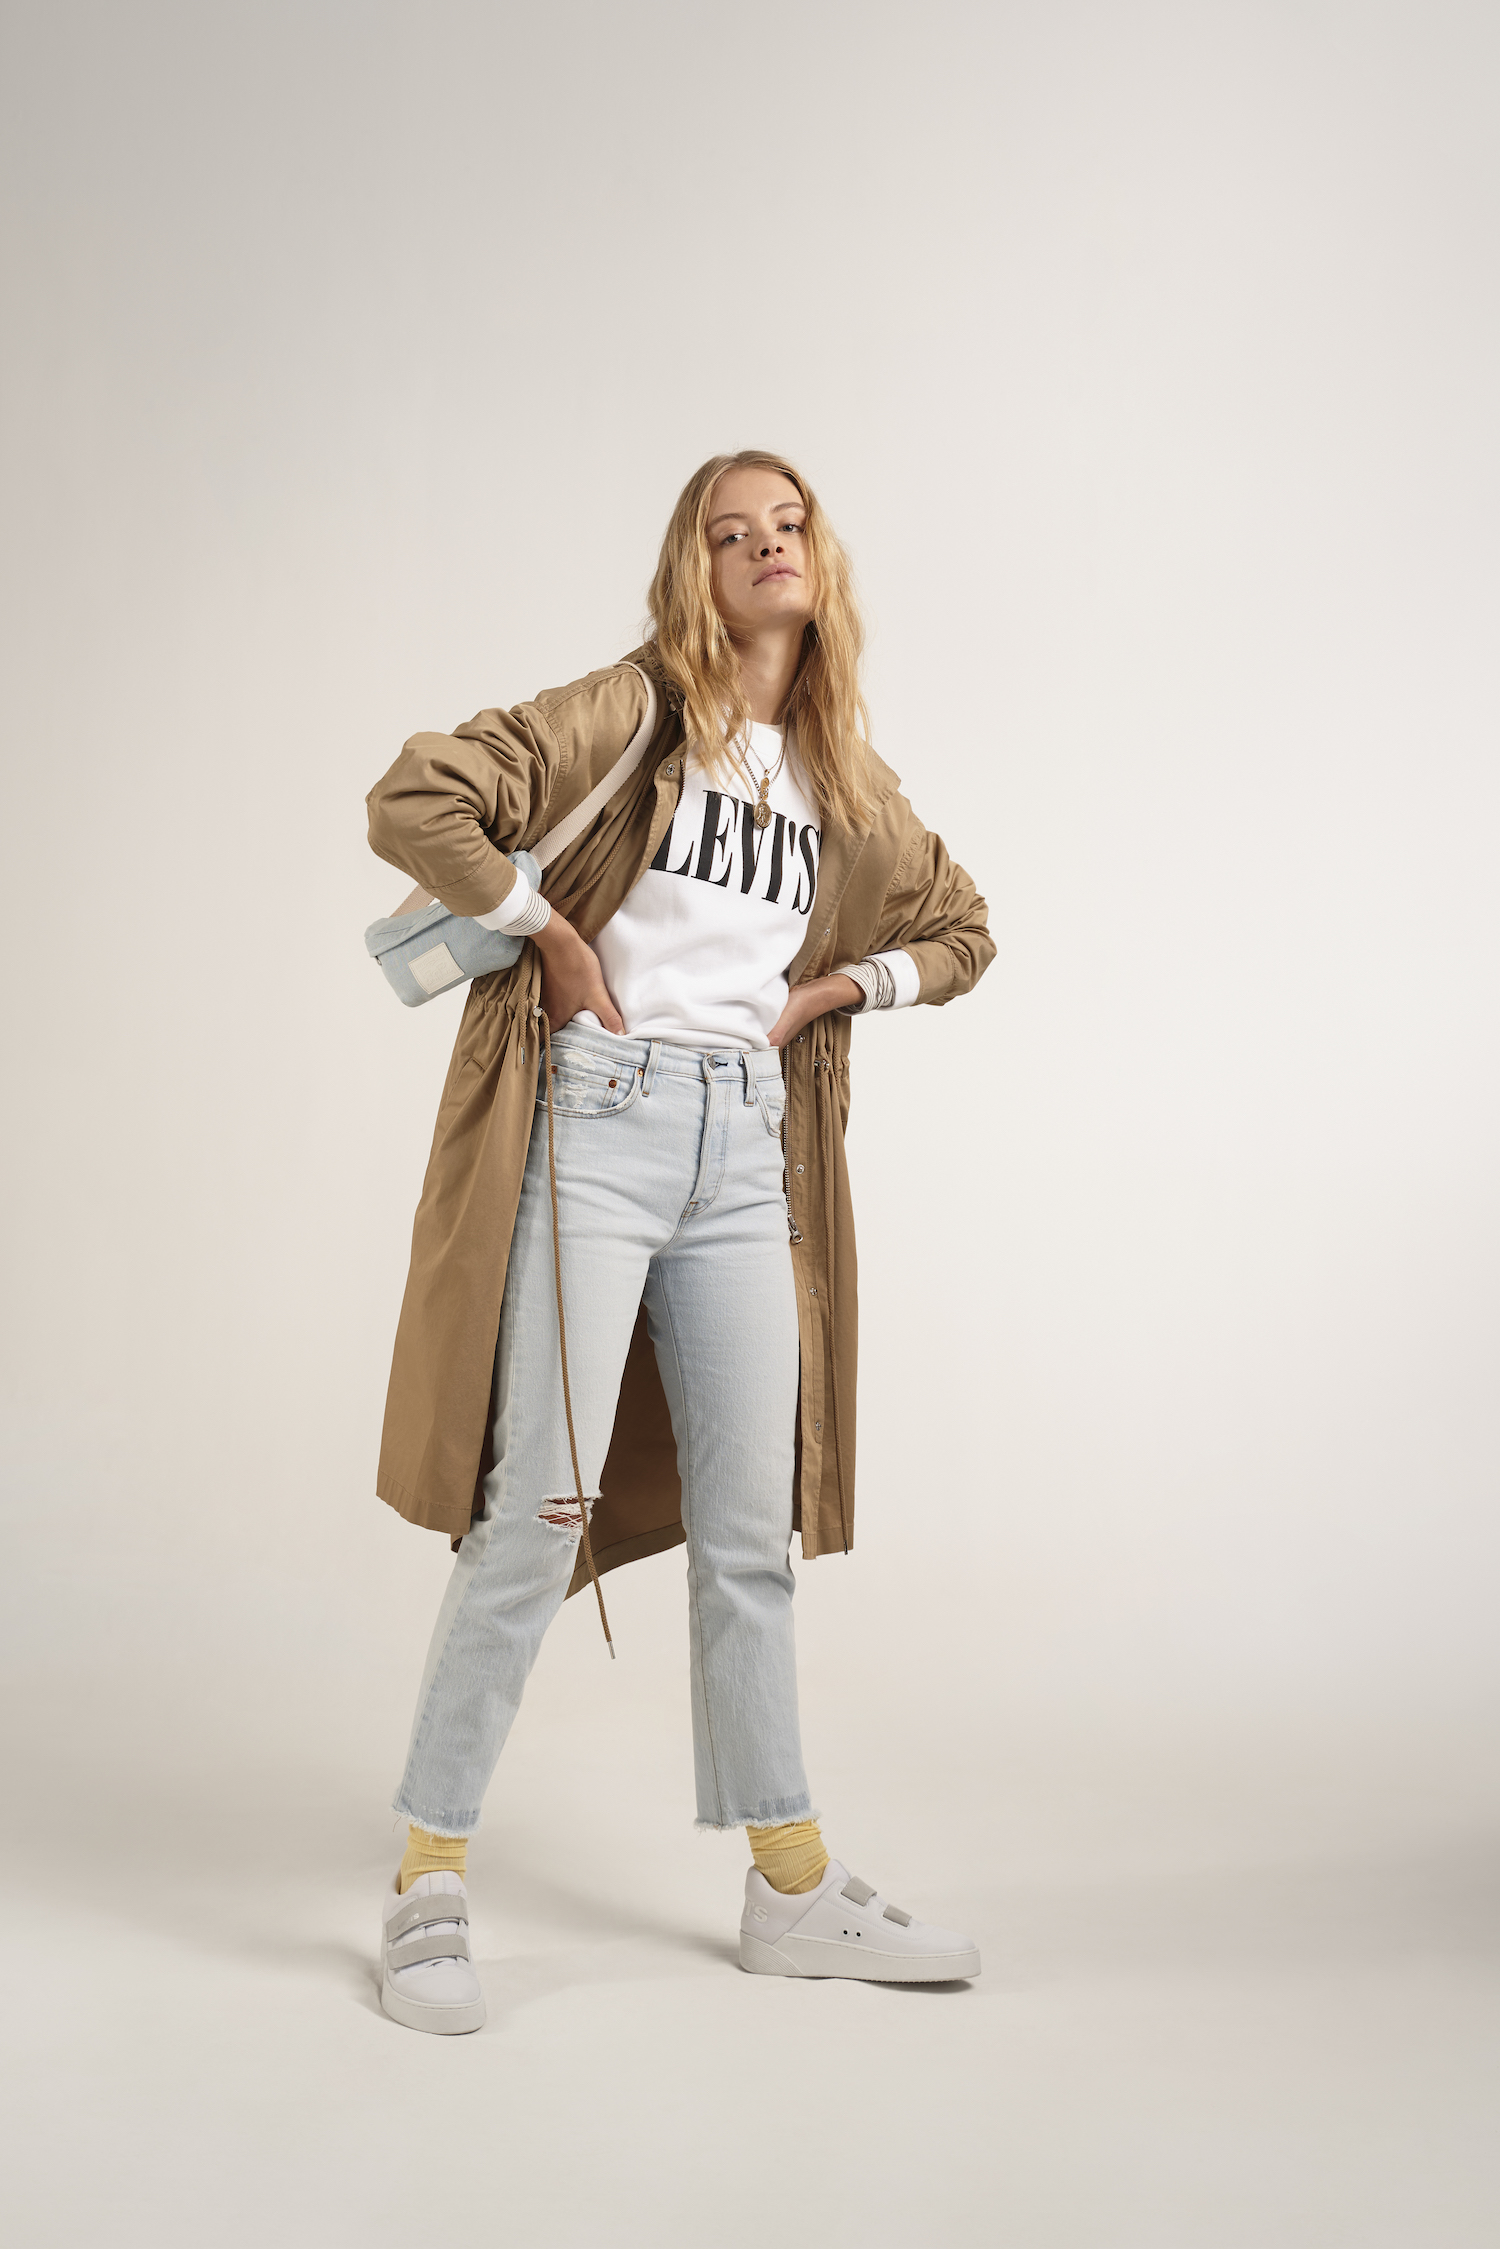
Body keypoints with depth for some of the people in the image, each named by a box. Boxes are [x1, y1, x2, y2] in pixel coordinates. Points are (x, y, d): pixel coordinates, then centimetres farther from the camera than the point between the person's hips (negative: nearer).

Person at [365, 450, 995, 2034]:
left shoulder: (846, 778, 15)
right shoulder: (632, 712, -2)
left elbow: (959, 932, 27)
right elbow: (413, 803, -12)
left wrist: (824, 990, 11)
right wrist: (557, 937, -9)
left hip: (747, 1148, 6)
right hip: (597, 1122, -5)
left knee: (750, 1529, 9)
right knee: (539, 1510, -7)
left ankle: (793, 1893, 19)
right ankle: (429, 1887, 6)